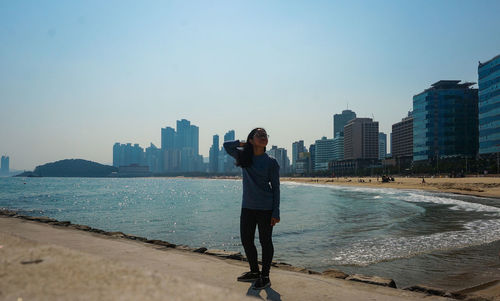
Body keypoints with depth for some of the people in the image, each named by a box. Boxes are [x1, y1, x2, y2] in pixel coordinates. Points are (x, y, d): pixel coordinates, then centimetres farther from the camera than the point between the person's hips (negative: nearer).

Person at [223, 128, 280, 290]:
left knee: (265, 242, 5)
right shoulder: (244, 156, 5)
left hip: (265, 208, -5)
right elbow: (227, 146, 17)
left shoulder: (271, 162, -6)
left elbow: (275, 187, -4)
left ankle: (265, 277, 18)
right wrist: (243, 143, 2)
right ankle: (254, 272, 31)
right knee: (246, 241, 13)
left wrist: (276, 212, -9)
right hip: (247, 207, 5)